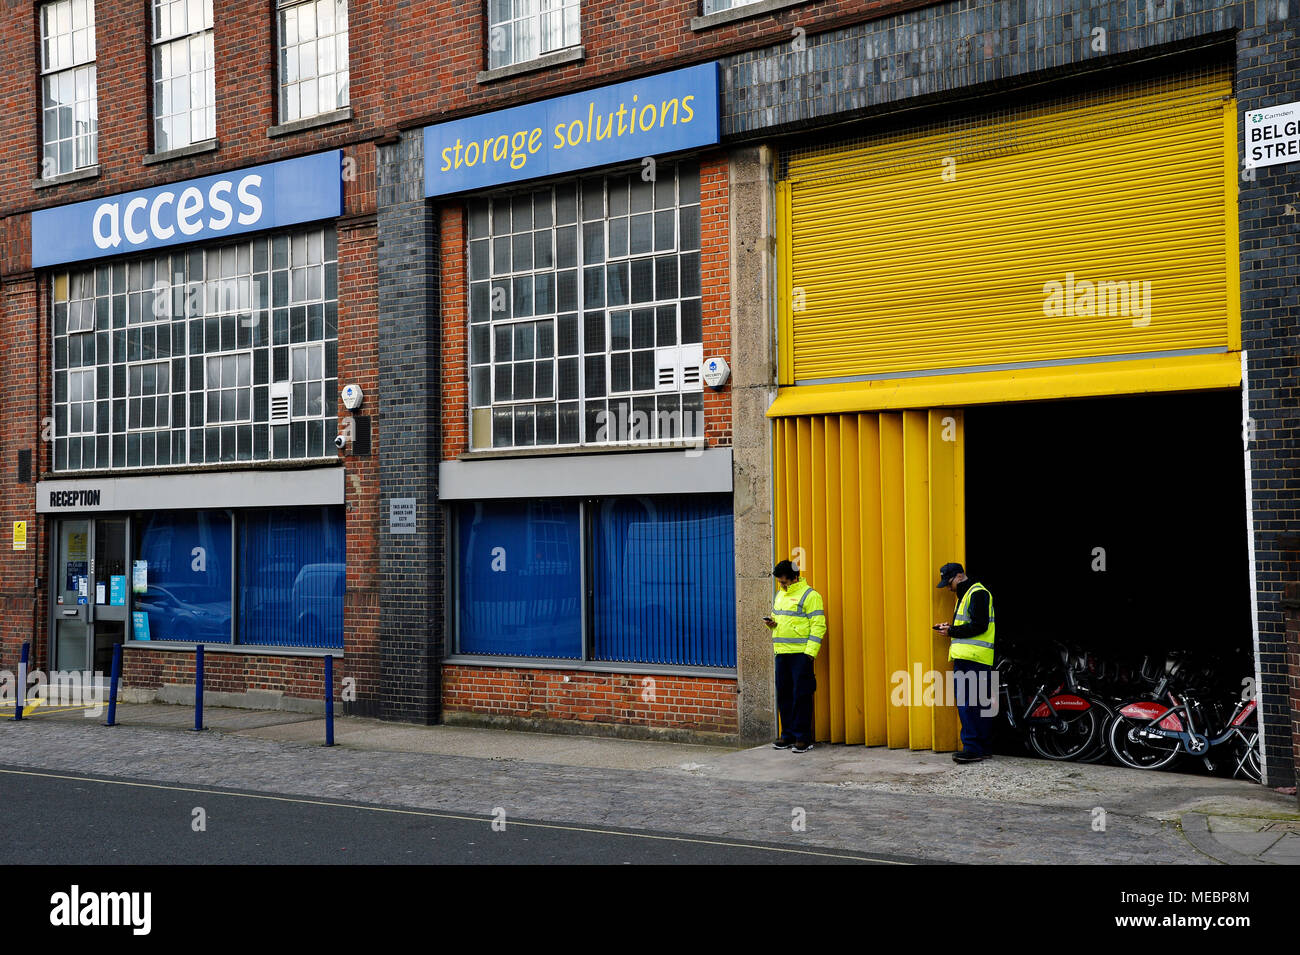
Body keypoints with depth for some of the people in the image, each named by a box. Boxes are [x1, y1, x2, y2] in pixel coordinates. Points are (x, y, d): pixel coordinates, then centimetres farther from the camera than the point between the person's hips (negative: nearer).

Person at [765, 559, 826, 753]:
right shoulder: (779, 595, 18)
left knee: (800, 695, -5)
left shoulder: (810, 596, -6)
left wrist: (810, 652, -18)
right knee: (784, 694, 9)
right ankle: (788, 734, 17)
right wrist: (772, 623, 7)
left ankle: (803, 737, 0)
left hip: (800, 653, -7)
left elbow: (818, 626, -11)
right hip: (781, 652, 7)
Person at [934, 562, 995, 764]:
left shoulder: (978, 593, -9)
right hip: (965, 657, 10)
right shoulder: (965, 595, 24)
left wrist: (952, 631, -11)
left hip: (973, 659, -10)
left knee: (968, 703, -13)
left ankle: (973, 748, -14)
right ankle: (985, 748, 11)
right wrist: (951, 627, 13)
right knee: (979, 704, 9)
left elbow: (979, 626, -17)